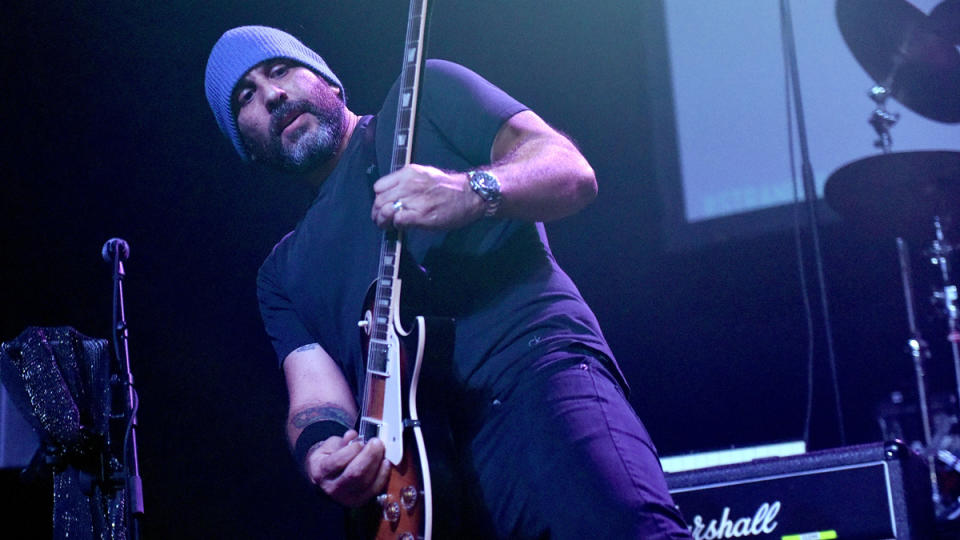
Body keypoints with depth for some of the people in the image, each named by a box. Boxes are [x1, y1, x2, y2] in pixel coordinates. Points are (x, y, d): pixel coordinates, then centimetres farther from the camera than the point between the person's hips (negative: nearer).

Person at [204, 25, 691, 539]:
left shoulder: (424, 97, 19)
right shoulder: (282, 271, 28)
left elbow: (573, 173, 7)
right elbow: (314, 391, 14)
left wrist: (474, 193, -14)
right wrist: (321, 452, -10)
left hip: (534, 373, -4)